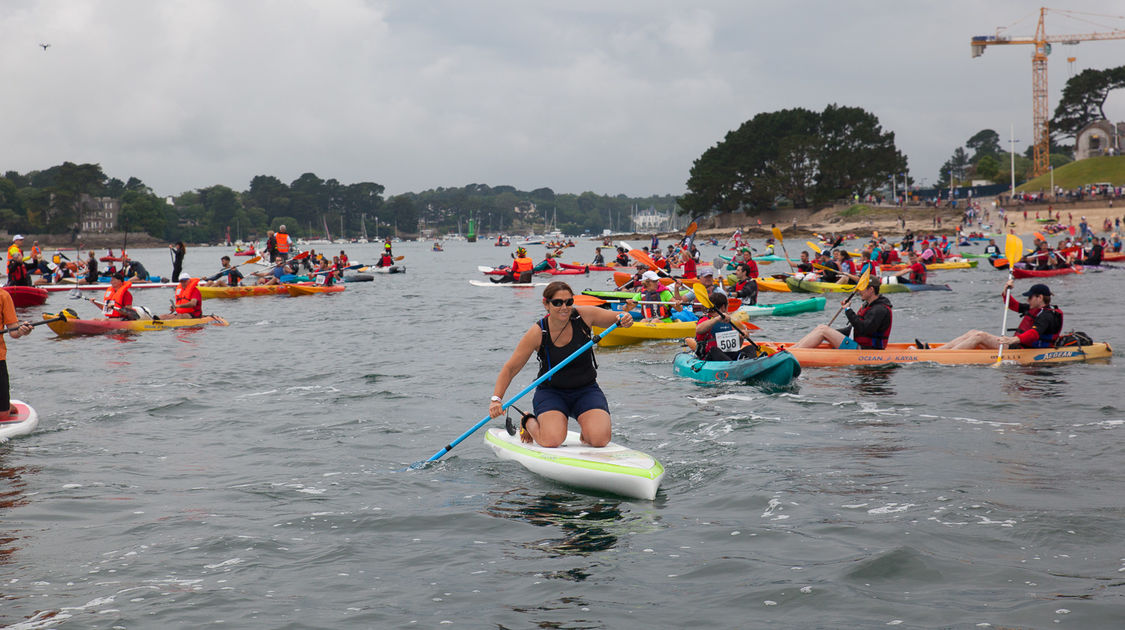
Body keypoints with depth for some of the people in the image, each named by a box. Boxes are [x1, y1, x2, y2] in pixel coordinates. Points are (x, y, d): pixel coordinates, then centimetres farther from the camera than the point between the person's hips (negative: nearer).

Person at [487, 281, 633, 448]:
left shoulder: (584, 315, -10)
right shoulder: (537, 333, -14)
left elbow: (620, 318, -4)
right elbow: (510, 368, -10)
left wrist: (624, 319, -29)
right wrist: (496, 399, -22)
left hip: (586, 390, 1)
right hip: (551, 392, -1)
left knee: (600, 440, -23)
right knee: (551, 441, -26)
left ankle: (587, 429, 16)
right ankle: (529, 423, 10)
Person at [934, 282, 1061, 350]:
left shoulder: (1046, 315, -15)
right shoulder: (1034, 309, 17)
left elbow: (1035, 333, -32)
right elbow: (1013, 305, 28)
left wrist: (1014, 340, -48)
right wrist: (1006, 292, 7)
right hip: (1016, 343, 10)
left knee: (980, 336, -18)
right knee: (974, 333, 1)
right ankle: (933, 350, -7)